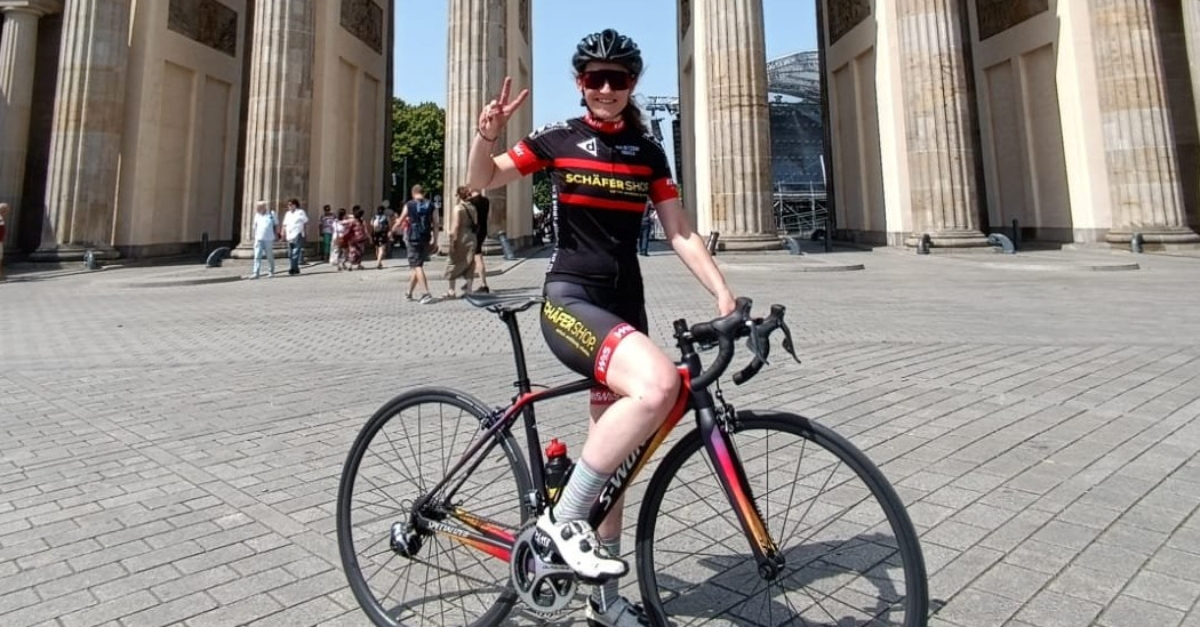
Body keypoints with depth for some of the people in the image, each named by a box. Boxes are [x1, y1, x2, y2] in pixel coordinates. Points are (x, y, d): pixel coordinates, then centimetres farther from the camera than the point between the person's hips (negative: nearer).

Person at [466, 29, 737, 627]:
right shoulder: (557, 139, 2)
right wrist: (486, 133, -14)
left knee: (613, 454, 11)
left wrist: (724, 294, -5)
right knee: (658, 384, -33)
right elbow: (481, 182, 6)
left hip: (625, 304, 5)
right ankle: (561, 520, -15)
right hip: (570, 300, -5)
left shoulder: (647, 151, 11)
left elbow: (681, 234, 8)